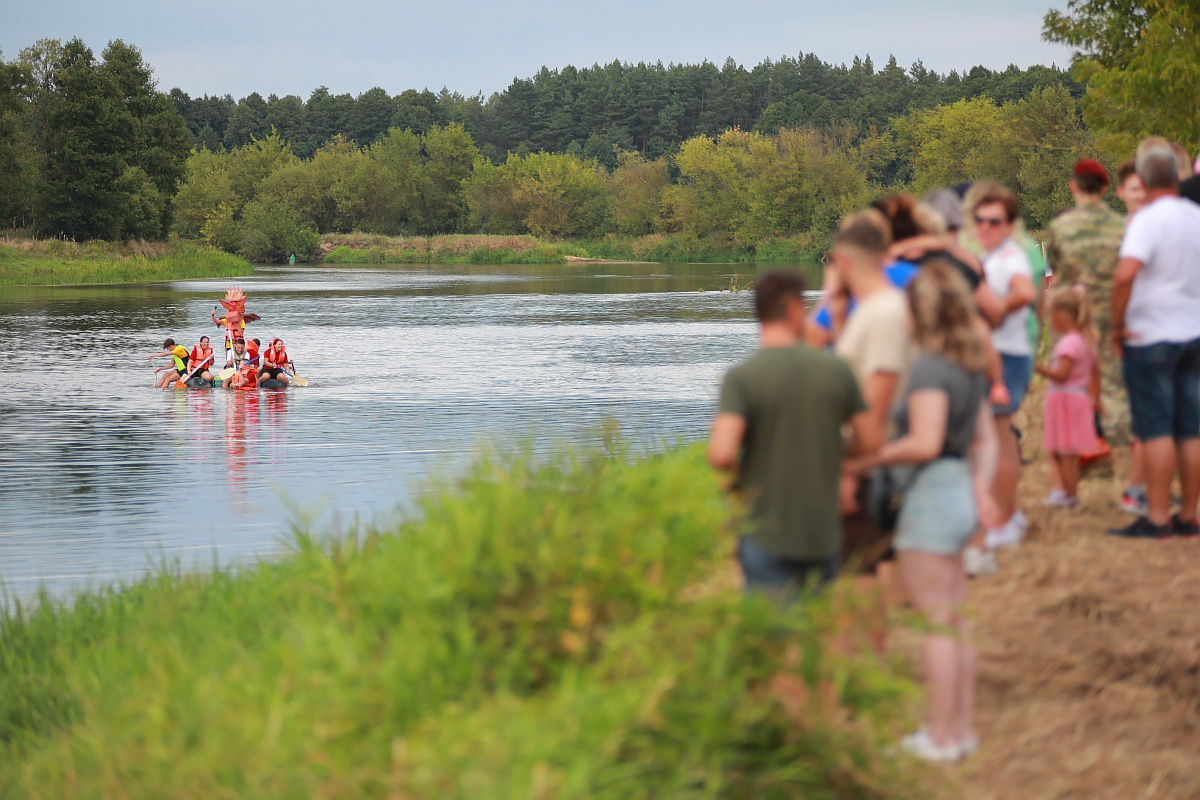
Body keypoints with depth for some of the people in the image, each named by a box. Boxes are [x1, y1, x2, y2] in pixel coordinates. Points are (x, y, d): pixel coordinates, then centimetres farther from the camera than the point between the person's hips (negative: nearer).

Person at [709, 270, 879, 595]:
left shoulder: (741, 377, -12)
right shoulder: (836, 370, -2)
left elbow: (721, 454, -22)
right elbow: (869, 440, 5)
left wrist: (737, 468, 1)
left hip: (768, 540, -3)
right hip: (824, 536, 3)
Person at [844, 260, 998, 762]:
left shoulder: (930, 369, -19)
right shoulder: (972, 367, 10)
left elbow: (924, 443, -27)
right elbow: (985, 440, 15)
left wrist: (868, 460, -17)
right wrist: (980, 486, 11)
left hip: (932, 494, -9)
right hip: (960, 490, 9)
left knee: (936, 622, -2)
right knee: (956, 620, 15)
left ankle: (941, 736, 3)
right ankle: (962, 727, 22)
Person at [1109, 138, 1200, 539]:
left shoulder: (1149, 219, -15)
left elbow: (1125, 274, -28)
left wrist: (1117, 325, -17)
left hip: (1150, 336, -6)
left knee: (1156, 430, -3)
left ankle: (1157, 518, -3)